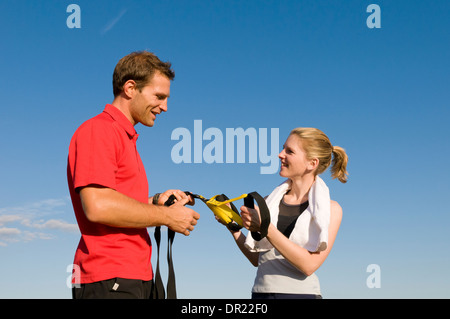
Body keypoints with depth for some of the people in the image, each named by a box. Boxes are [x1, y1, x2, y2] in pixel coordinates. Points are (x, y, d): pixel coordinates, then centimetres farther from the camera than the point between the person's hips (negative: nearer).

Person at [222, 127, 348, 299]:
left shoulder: (330, 209, -3)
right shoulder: (270, 201, 7)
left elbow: (309, 265, -14)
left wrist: (266, 228, -18)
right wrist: (234, 229, -1)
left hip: (301, 293, -1)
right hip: (261, 291, 1)